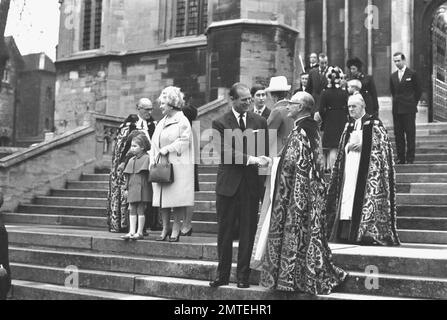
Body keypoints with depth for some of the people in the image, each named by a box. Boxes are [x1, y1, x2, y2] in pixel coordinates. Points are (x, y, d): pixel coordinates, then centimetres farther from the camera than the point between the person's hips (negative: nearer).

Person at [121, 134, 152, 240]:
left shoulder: (146, 158, -5)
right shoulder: (131, 160, 18)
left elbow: (145, 174, -9)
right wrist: (127, 188, 16)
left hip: (141, 189, -7)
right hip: (132, 190, 7)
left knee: (141, 210, -2)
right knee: (132, 210, 4)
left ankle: (140, 232, 3)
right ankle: (132, 232, 5)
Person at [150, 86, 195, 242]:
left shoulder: (182, 121, -4)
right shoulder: (161, 122, 18)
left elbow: (184, 141, -14)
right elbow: (155, 143, 17)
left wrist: (167, 149, -15)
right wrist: (153, 160, 4)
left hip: (177, 166, -7)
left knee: (177, 198, -4)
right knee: (162, 199, 6)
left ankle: (176, 230, 4)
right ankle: (165, 228, 15)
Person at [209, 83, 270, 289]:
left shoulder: (259, 121, 9)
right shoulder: (220, 123, -1)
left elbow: (265, 151, 10)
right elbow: (225, 151, -11)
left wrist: (261, 161, -12)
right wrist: (250, 159, -21)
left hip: (251, 183, 2)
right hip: (228, 183, -2)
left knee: (248, 231, 4)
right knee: (224, 231, 5)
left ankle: (243, 275, 14)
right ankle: (222, 274, 16)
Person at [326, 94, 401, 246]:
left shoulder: (374, 124, -2)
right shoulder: (349, 126, 17)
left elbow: (381, 147, -6)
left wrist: (361, 145, -13)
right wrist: (349, 146, -2)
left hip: (367, 169, -6)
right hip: (349, 168, 6)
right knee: (348, 197, 1)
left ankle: (369, 232, -6)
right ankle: (347, 232, 3)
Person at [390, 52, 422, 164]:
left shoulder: (412, 74, -2)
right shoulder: (393, 76, 12)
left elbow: (419, 90, 3)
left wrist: (413, 103, 2)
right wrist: (397, 101, 13)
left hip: (409, 109, -5)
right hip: (396, 109, 5)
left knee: (410, 134, -3)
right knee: (398, 134, 4)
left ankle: (410, 158, 0)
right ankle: (400, 158, 9)